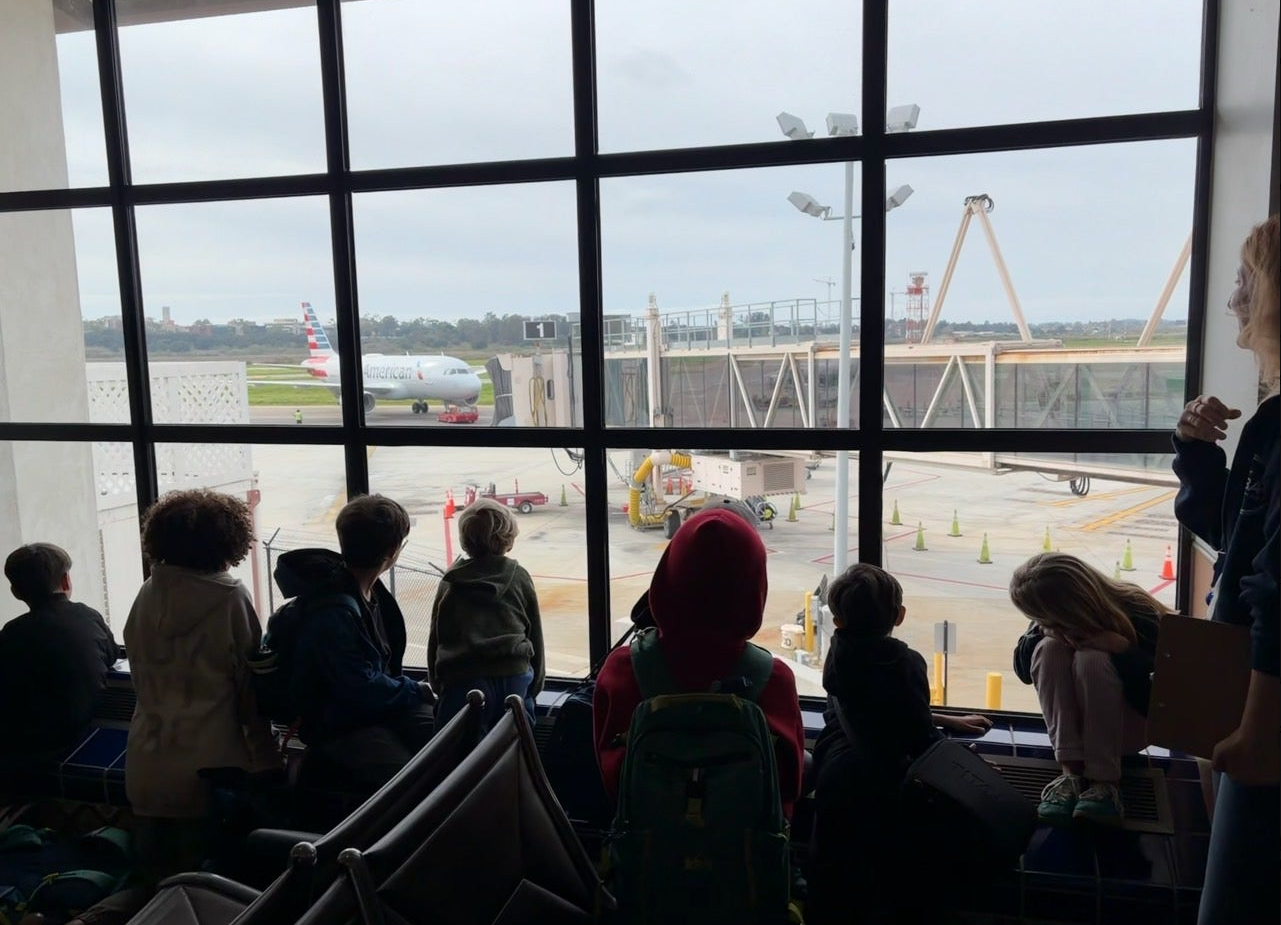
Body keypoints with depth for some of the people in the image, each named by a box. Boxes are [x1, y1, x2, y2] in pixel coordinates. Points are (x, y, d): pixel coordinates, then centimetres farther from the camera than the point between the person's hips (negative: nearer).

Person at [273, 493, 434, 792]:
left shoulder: (370, 589, 4)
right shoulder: (332, 612, -25)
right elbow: (362, 690, -24)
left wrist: (406, 689, 1)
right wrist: (417, 691, -9)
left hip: (383, 702, 8)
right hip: (341, 726, -8)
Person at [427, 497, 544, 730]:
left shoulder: (450, 583, 6)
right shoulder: (519, 577, 7)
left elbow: (435, 640, 10)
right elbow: (535, 635, 11)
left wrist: (437, 685, 21)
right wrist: (535, 687, 22)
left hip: (464, 681, -1)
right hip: (515, 678, 1)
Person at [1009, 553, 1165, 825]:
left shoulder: (1138, 617, -24)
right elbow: (1024, 670, -10)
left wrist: (1122, 649, -37)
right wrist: (1041, 632, -28)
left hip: (1130, 727, -4)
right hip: (1078, 726, 4)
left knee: (1092, 660, -32)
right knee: (1048, 649, -26)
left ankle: (1105, 782, -32)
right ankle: (1071, 772, -31)